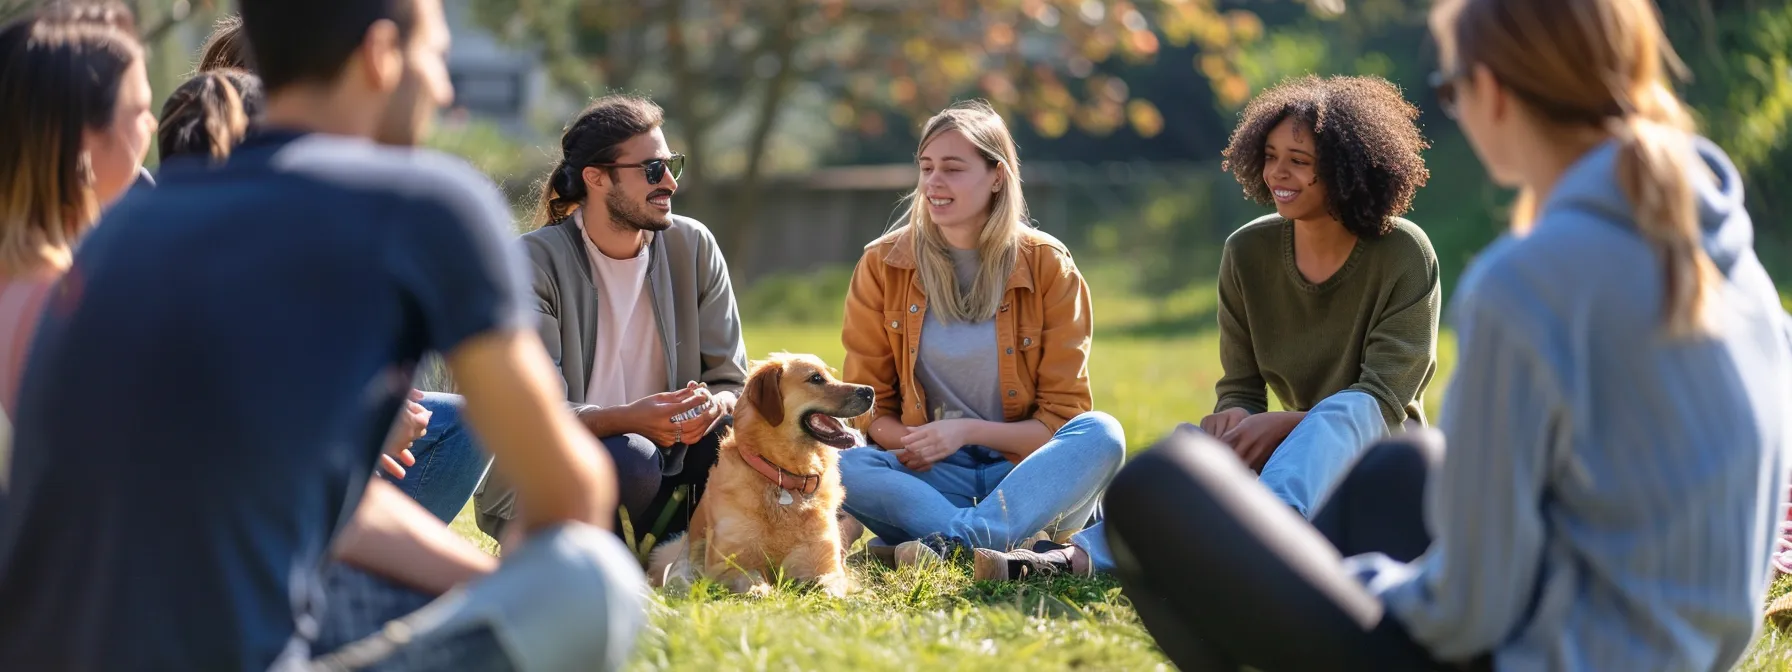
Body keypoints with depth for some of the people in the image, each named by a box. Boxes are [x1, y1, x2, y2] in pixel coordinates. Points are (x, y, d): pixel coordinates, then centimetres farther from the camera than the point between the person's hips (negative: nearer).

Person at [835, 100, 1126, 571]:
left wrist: (967, 431, -16)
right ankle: (1018, 551, -39)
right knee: (837, 463, -30)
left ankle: (952, 543, -43)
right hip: (929, 477, 1)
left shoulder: (1048, 265, 0)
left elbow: (1063, 416, 0)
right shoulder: (882, 266, 4)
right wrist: (909, 443, -16)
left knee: (1101, 434, -31)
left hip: (1026, 476, -1)